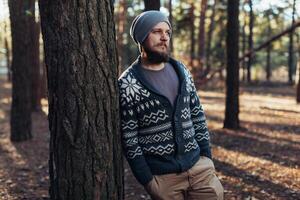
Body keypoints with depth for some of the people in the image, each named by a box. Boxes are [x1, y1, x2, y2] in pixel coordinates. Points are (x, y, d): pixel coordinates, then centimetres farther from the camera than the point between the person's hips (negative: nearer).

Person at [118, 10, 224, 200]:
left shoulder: (181, 70, 9)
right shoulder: (128, 83, -8)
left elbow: (197, 116, 13)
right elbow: (129, 139, -9)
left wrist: (207, 156, 9)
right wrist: (147, 180, -11)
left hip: (199, 166, 4)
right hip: (163, 176, -4)